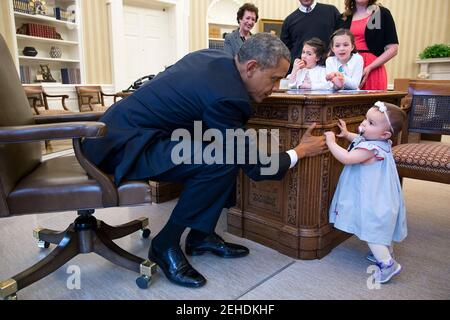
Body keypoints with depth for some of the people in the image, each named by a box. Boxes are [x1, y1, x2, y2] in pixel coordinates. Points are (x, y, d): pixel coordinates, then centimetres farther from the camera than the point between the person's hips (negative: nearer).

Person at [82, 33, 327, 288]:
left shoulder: (217, 57, 1)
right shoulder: (226, 95, -25)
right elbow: (253, 166, -14)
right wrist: (300, 151, -2)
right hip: (123, 143, -10)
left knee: (229, 148, 5)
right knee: (222, 162, -26)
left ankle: (201, 234, 11)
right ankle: (166, 245, -7)